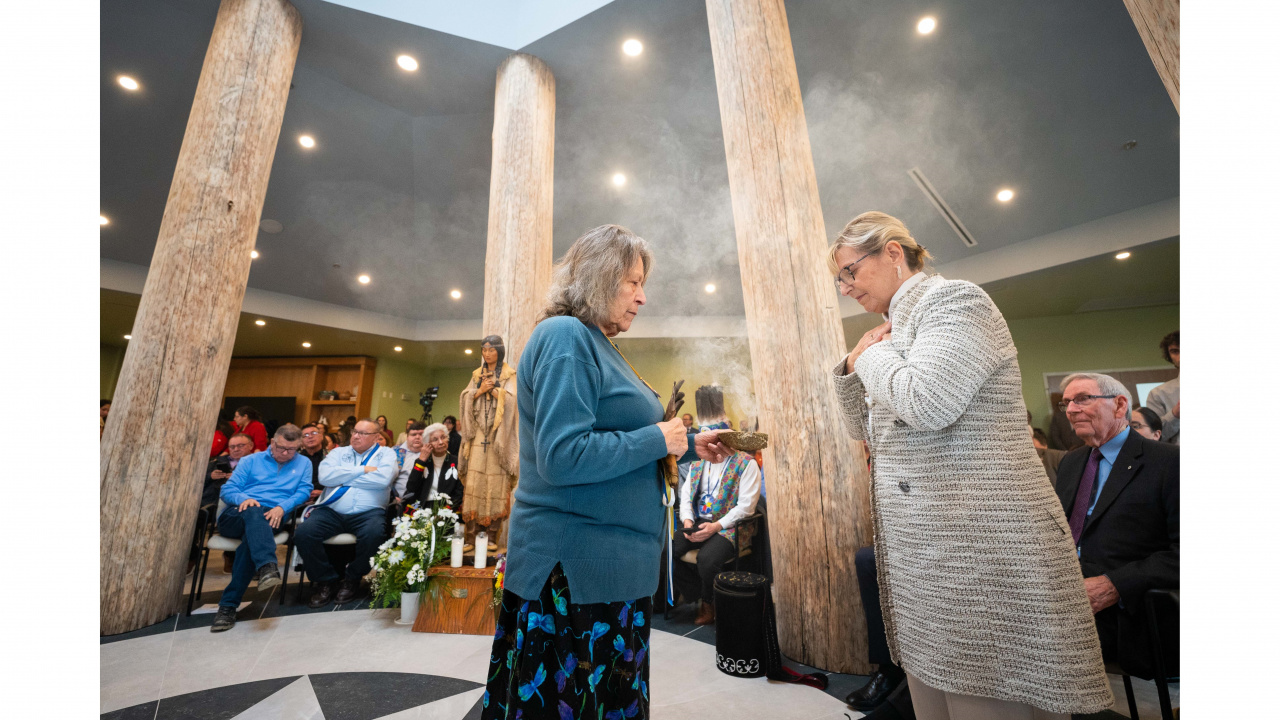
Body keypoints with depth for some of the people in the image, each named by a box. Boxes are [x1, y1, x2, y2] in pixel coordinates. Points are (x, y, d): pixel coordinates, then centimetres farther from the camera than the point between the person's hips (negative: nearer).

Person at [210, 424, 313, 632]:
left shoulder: (304, 463, 19)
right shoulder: (251, 461, 20)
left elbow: (304, 491, 6)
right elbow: (227, 489, 12)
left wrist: (282, 507, -12)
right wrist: (244, 498, -11)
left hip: (270, 520, 0)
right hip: (236, 515, 0)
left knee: (251, 538, -34)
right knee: (254, 513, -36)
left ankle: (228, 606, -31)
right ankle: (267, 567, -55)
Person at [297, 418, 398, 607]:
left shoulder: (386, 453, 8)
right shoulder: (339, 452, 17)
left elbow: (383, 478, -14)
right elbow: (325, 476, -3)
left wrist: (343, 477, -3)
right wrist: (362, 470, -5)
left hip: (368, 512, -3)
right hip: (331, 510, 3)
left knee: (374, 533, -33)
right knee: (303, 532, -24)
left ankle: (352, 579, -2)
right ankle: (325, 580, -1)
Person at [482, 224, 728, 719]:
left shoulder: (596, 343, 12)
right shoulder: (565, 336, -16)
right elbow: (562, 458, -26)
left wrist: (689, 445, 10)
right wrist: (659, 439, -16)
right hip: (577, 569, -9)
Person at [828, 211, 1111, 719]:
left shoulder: (953, 299, -8)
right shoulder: (898, 327, 17)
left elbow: (924, 404, -25)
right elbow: (866, 431, 20)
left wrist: (871, 354, -8)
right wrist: (851, 370, 6)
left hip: (977, 546, -8)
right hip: (921, 546, 9)